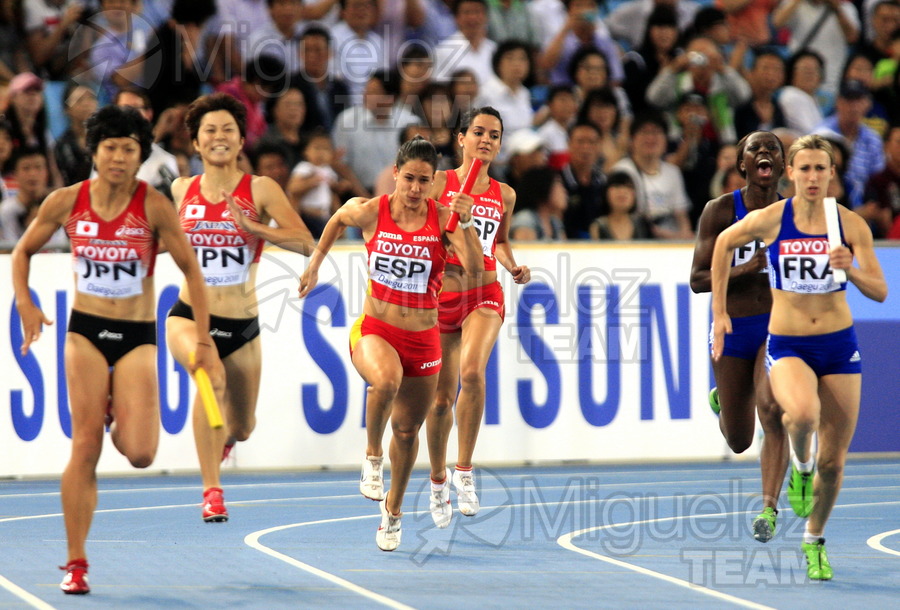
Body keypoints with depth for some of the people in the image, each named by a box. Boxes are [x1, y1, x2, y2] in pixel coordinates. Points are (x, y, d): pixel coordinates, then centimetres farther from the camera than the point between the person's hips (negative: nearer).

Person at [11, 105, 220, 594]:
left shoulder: (154, 207, -10)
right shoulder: (67, 202, -3)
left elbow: (190, 270, -2)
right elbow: (24, 250, 12)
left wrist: (203, 341, -3)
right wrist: (24, 303, -3)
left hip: (137, 336, -1)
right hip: (86, 332, 1)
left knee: (139, 454, -14)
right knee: (85, 447, -7)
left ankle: (119, 416, 24)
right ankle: (76, 562, 1)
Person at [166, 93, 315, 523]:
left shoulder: (260, 190, -5)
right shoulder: (181, 191, 3)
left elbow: (305, 243, -17)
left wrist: (253, 227, -27)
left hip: (242, 326, 1)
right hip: (190, 316, -1)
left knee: (241, 429, 14)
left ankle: (222, 437, 55)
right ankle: (211, 491, -32)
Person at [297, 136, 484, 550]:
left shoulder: (443, 218, -8)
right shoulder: (369, 212, -7)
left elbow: (475, 267, -20)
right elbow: (338, 219, 17)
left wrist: (466, 223, -32)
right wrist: (315, 263, 21)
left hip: (422, 340, 2)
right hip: (374, 330, -2)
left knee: (407, 429, 12)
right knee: (386, 380, -36)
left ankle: (393, 511, 36)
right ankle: (372, 456, -11)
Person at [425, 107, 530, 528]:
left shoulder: (504, 195, 8)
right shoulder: (439, 184, -2)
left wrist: (512, 266, 6)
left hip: (484, 296, 1)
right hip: (441, 295, -1)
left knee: (472, 371, -28)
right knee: (441, 396, 5)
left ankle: (464, 471, -18)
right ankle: (438, 481, 29)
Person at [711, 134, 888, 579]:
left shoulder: (851, 224, -3)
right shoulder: (769, 220, -5)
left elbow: (880, 292, -3)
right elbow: (724, 243, 14)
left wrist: (850, 269, -24)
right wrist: (719, 312, 14)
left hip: (839, 345, 2)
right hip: (787, 346, -2)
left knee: (833, 462, 5)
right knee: (803, 413, -36)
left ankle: (814, 541, 30)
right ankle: (800, 467, -2)